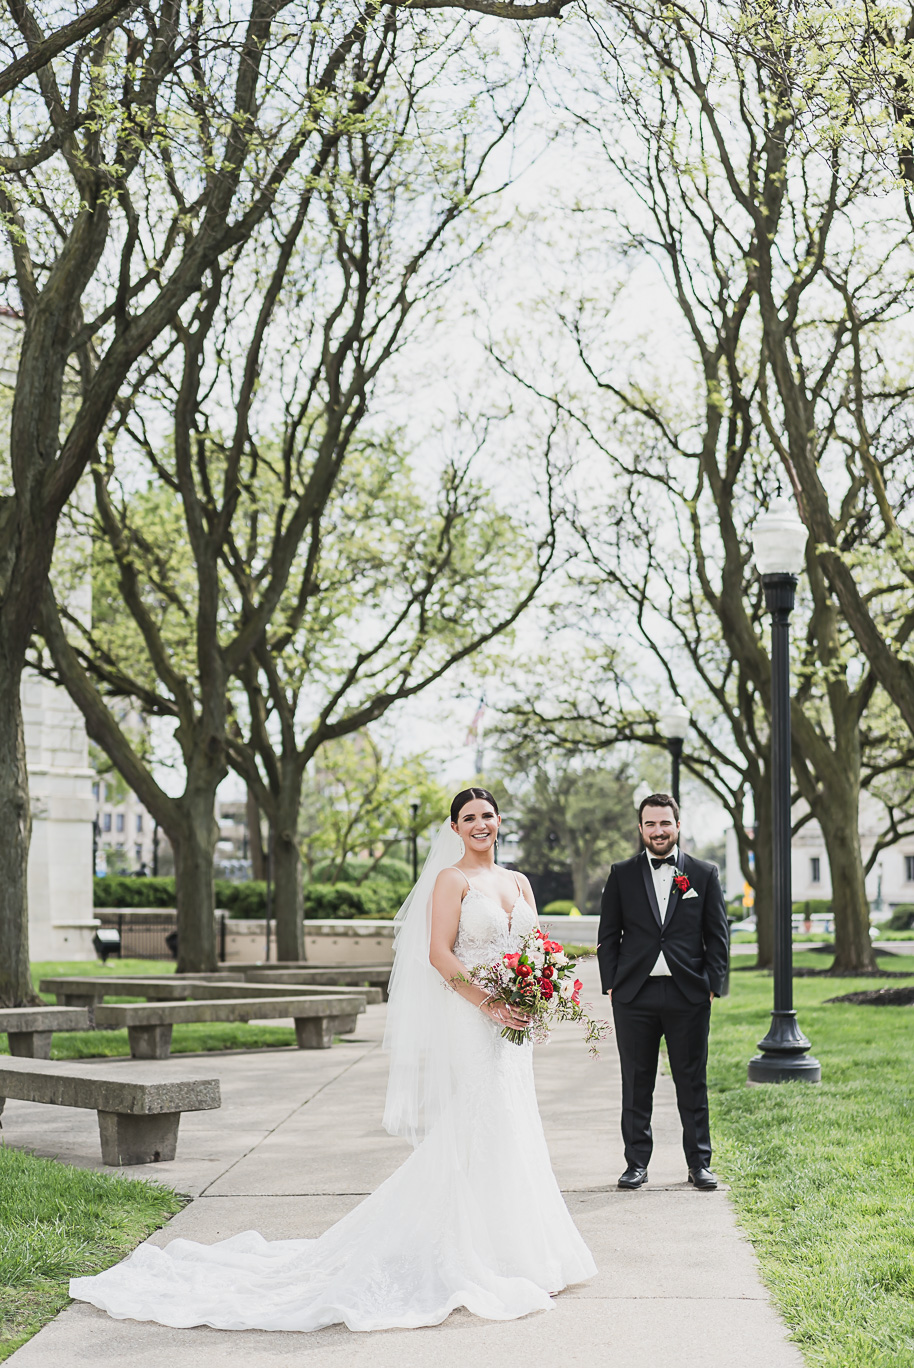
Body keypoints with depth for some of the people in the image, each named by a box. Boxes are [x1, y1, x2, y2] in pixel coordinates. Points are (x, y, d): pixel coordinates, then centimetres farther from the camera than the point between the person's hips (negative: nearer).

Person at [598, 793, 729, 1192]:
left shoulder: (705, 874, 6)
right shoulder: (621, 874, 7)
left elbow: (717, 936, 7)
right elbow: (608, 935, 8)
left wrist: (713, 985, -1)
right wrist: (610, 985, 0)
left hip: (688, 995, 0)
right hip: (634, 996, 1)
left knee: (693, 1083, 5)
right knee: (636, 1084, 6)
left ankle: (699, 1163, 15)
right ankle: (636, 1163, 15)